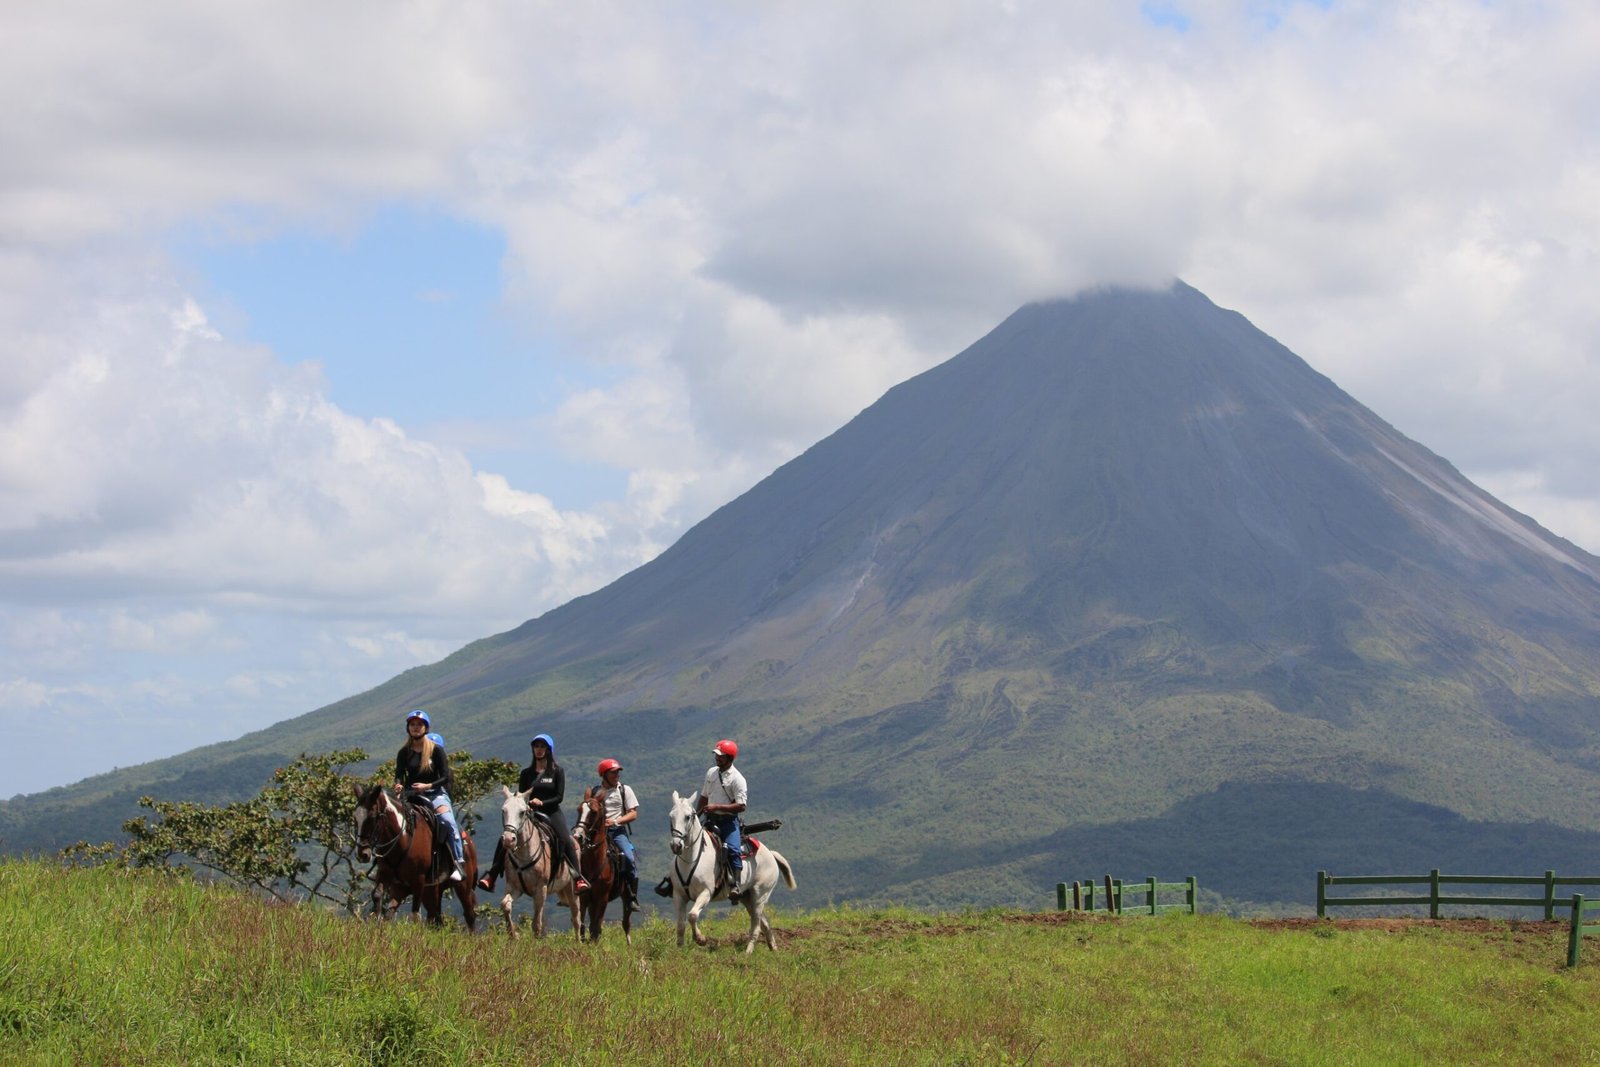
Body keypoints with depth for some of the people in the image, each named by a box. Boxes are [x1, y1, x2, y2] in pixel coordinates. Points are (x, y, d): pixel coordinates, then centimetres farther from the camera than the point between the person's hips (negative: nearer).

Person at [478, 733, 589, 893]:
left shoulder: (557, 771, 4)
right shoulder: (526, 773, 11)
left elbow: (559, 796, -3)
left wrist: (542, 802, -19)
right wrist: (525, 804, -13)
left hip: (551, 813, -2)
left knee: (566, 840, -26)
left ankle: (578, 878, -23)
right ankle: (491, 876, -12)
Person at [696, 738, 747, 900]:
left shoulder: (737, 779, -11)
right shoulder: (711, 773, 10)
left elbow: (741, 806, -18)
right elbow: (704, 797, 21)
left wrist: (717, 807, -23)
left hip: (728, 820, -6)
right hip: (710, 820, 6)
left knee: (732, 849, -28)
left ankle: (735, 886, -29)